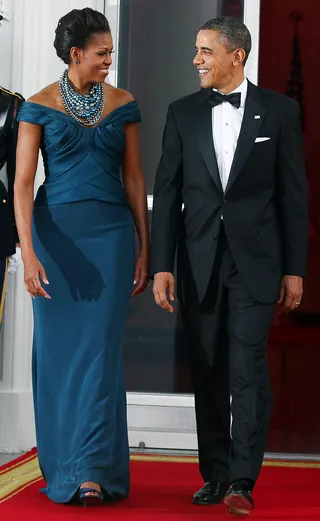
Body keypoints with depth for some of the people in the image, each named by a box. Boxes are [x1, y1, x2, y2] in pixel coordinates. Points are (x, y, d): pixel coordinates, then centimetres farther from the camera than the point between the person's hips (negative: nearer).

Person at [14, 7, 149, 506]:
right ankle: (62, 471, 15)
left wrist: (144, 248, 5)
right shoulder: (39, 106, -1)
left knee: (100, 348, -6)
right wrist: (28, 252, -15)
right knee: (58, 349, 3)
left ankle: (93, 470, -7)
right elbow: (23, 182, -6)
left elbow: (134, 179, 9)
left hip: (110, 232, 1)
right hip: (56, 232, -1)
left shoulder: (122, 104, 7)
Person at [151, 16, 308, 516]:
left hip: (255, 260, -2)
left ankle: (242, 480, -3)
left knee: (248, 368, -8)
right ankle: (214, 475, 17)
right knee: (208, 372, 7)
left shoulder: (278, 111, 1)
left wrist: (295, 269, -1)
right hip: (199, 261, 3)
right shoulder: (183, 113, 6)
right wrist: (162, 265, -1)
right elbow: (167, 193, 5)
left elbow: (294, 194, 1)